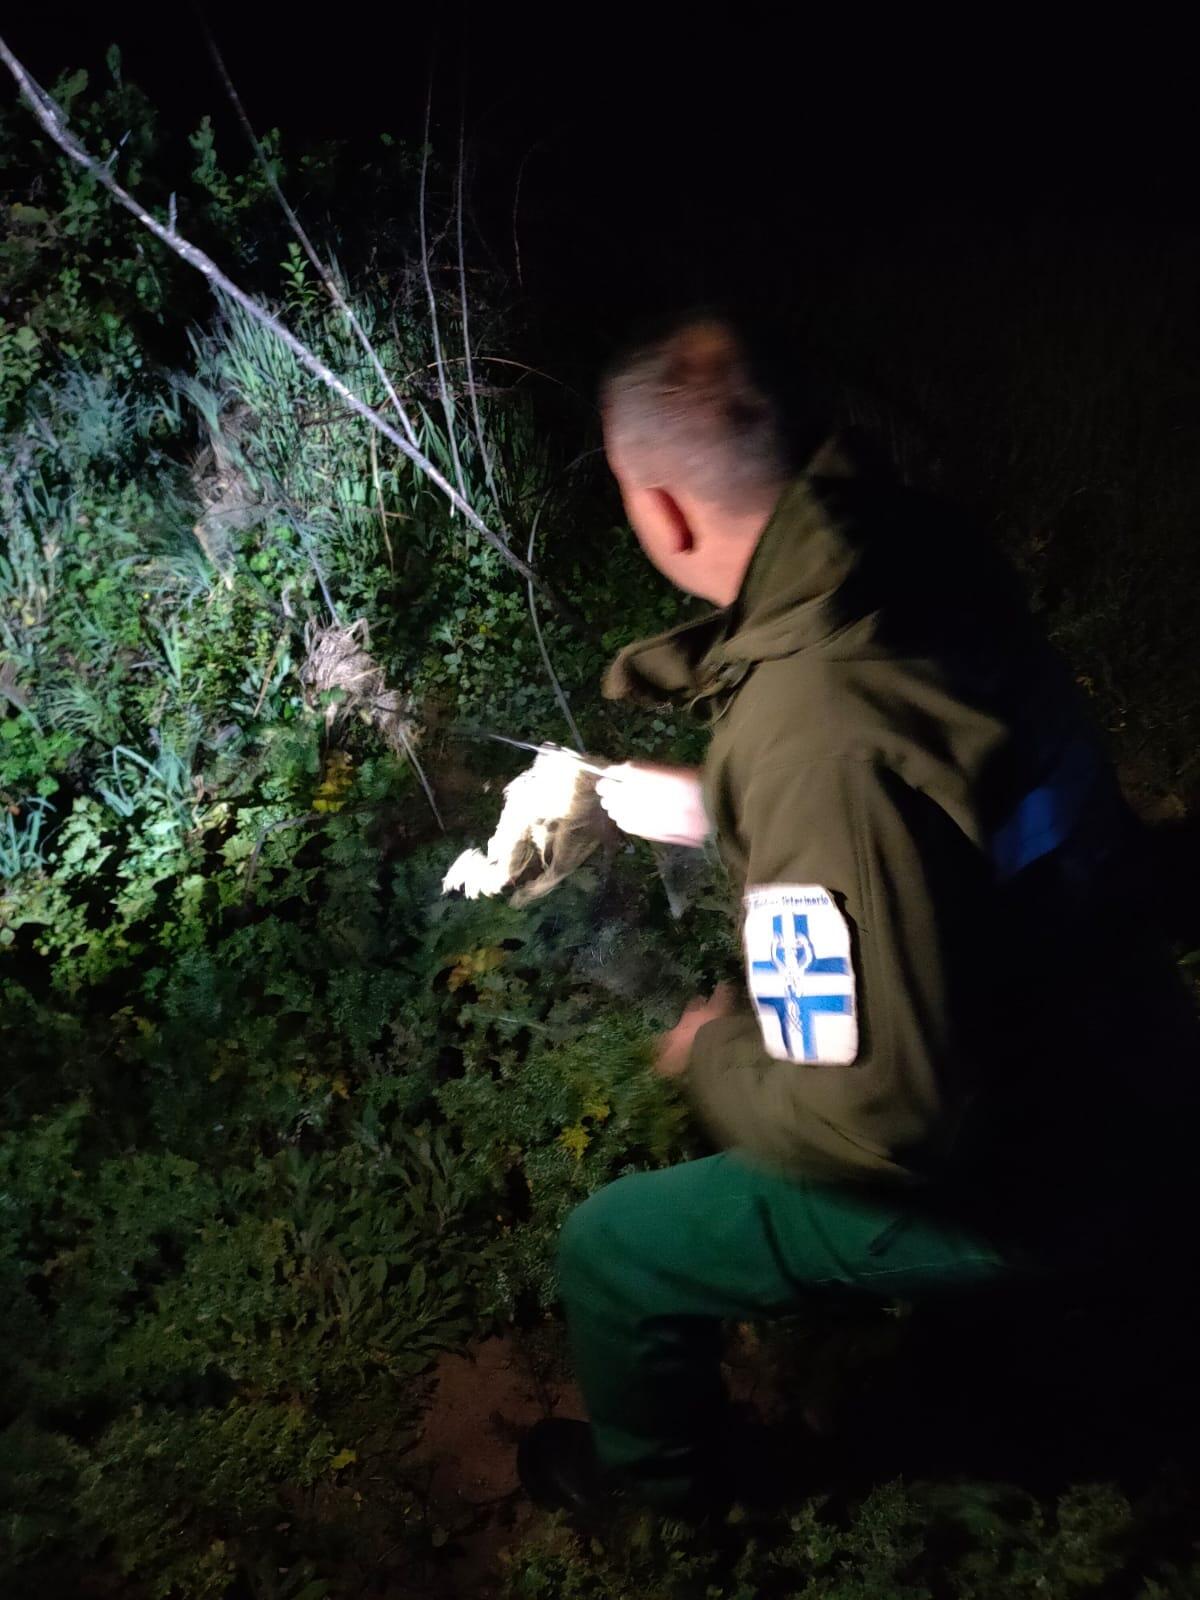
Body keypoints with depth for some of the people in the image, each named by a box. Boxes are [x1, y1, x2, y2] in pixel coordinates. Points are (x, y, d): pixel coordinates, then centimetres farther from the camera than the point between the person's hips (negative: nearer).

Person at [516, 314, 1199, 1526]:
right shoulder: (916, 559, -10)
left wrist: (713, 1058, -13)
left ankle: (656, 1479, 35)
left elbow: (878, 1118, -32)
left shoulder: (809, 736, -36)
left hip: (1019, 1172, -8)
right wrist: (715, 806, 11)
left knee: (613, 1252, 3)